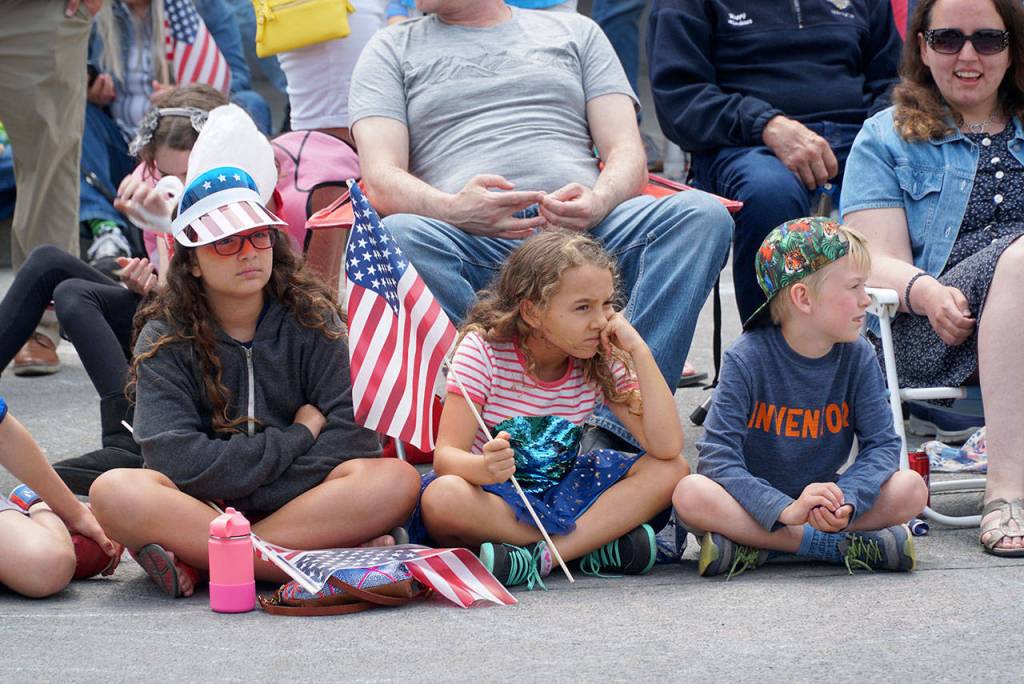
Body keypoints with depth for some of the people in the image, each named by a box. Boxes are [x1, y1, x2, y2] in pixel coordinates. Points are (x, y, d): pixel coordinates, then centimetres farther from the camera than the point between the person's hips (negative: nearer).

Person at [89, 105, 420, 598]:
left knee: (397, 481, -28)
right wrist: (297, 440, -9)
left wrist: (243, 485, -17)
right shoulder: (165, 338, -1)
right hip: (197, 504, -1)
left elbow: (352, 438, -8)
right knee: (114, 492, -30)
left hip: (301, 501, 1)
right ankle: (330, 559, -35)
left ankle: (200, 563, -29)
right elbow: (178, 461, -13)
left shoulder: (311, 320, 2)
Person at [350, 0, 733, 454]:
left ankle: (613, 430, -37)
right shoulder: (392, 49, 22)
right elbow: (382, 181, 7)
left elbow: (627, 154, 15)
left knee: (704, 214, -27)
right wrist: (454, 209, -17)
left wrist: (599, 201, -11)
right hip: (468, 239, -2)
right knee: (398, 236, -36)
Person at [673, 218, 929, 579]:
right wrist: (785, 510, -35)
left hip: (823, 494, 3)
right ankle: (840, 545, -27)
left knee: (911, 488, -20)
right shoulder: (747, 358, -14)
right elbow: (718, 454, -21)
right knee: (690, 494, -33)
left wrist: (845, 499, -28)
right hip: (757, 503, -3)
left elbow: (882, 444, -7)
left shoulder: (858, 357, -3)